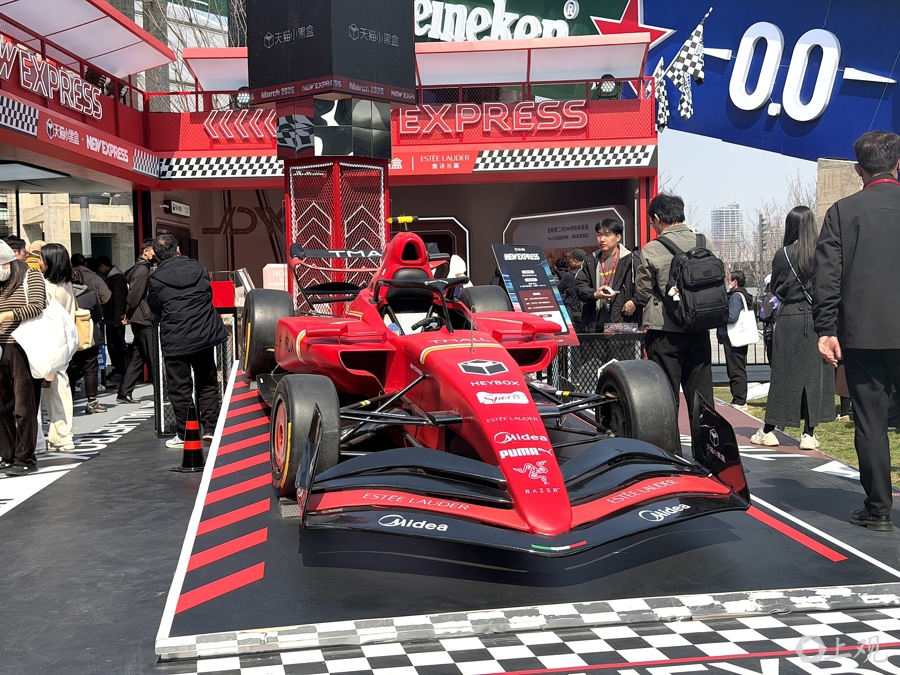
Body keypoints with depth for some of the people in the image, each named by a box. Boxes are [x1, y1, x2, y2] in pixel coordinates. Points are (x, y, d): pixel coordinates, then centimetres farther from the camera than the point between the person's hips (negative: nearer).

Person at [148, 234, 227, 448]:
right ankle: (210, 429, 17)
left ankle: (184, 435, 9)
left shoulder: (157, 279, -8)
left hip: (176, 340, -4)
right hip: (205, 335, 4)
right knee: (207, 383, 15)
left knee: (180, 388, 4)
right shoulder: (198, 268, 2)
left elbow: (154, 308, 4)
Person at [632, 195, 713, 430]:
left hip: (665, 331, -4)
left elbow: (642, 292, -1)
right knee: (700, 391, 11)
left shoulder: (652, 250, -10)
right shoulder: (702, 243, 1)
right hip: (699, 329, 4)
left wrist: (634, 304, 20)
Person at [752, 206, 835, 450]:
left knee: (783, 373, 7)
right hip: (817, 319, 1)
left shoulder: (782, 255, -6)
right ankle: (809, 433, 7)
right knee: (814, 372, 6)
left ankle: (769, 430, 14)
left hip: (788, 318, 0)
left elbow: (775, 288, 5)